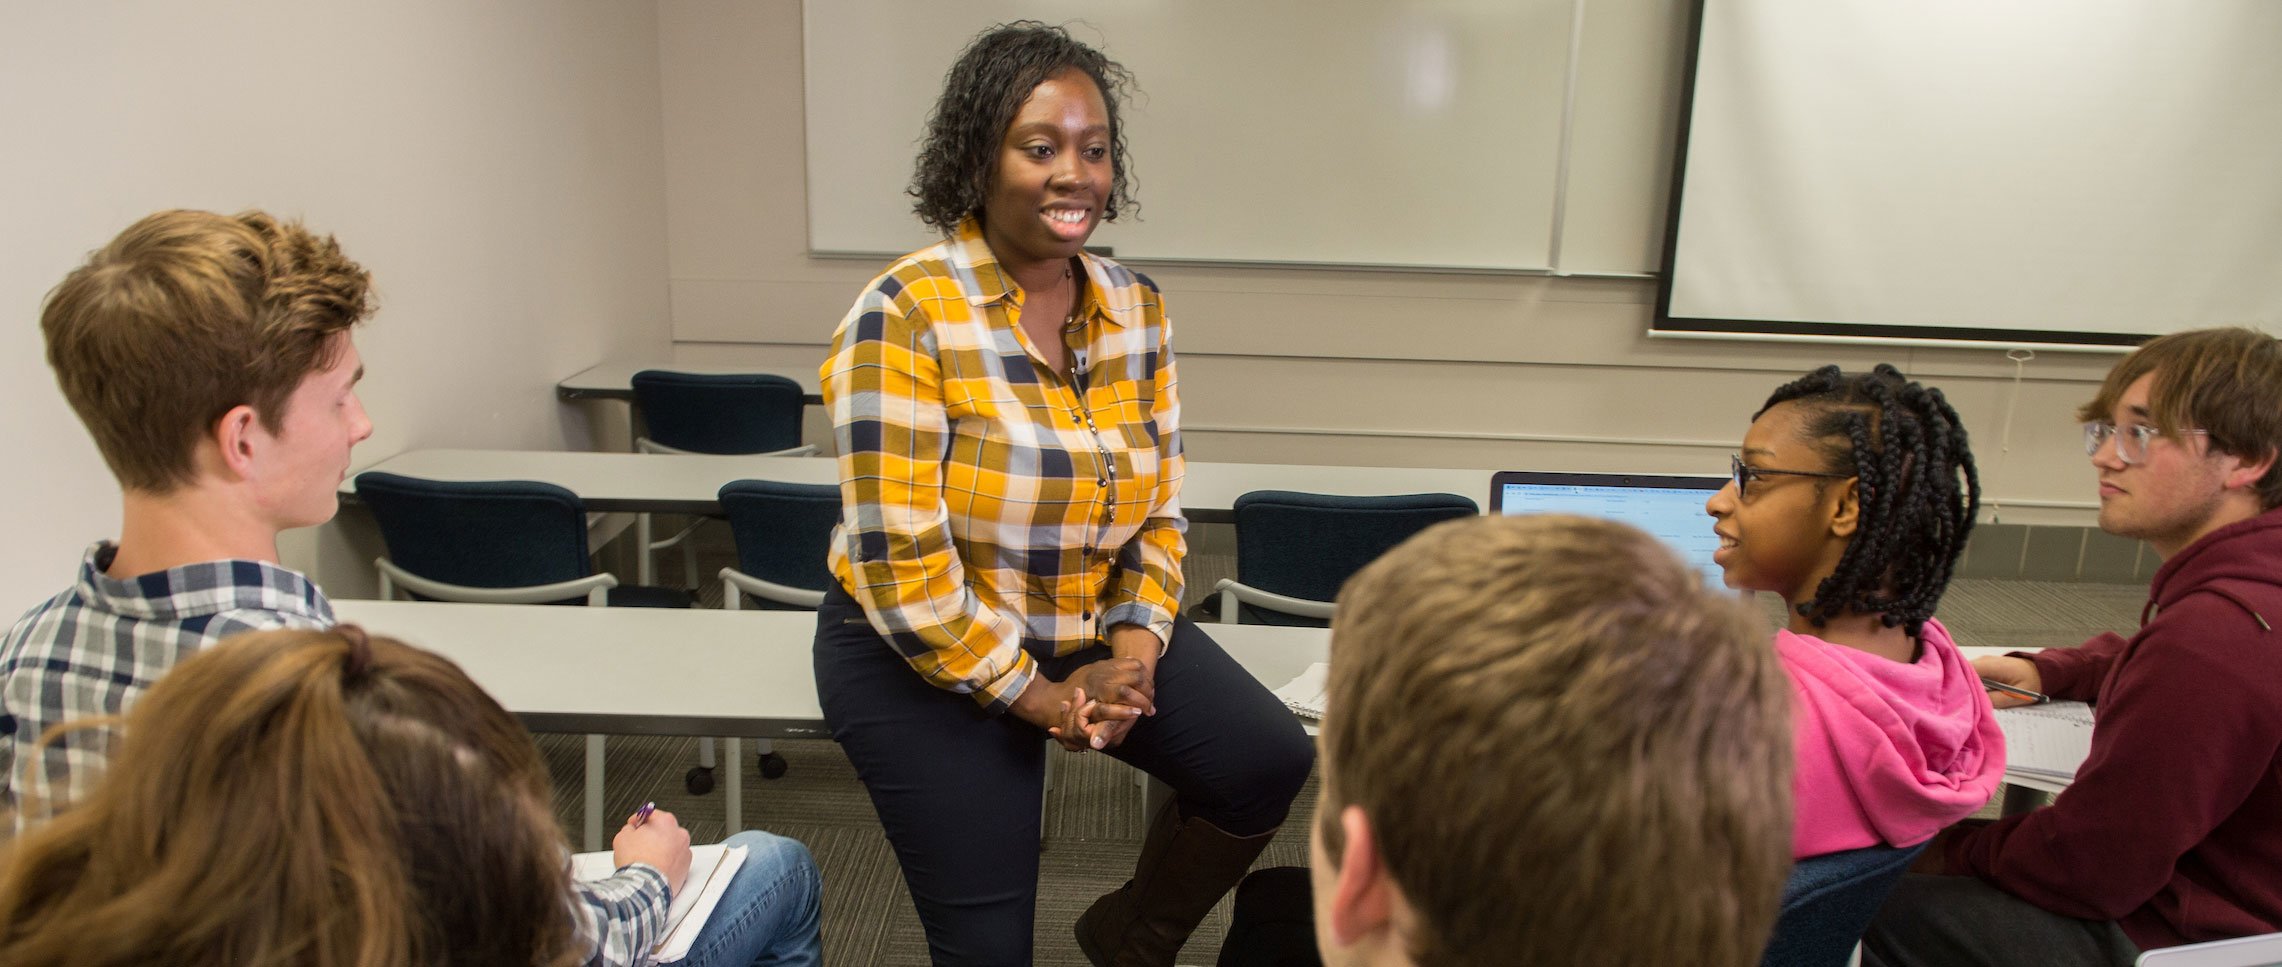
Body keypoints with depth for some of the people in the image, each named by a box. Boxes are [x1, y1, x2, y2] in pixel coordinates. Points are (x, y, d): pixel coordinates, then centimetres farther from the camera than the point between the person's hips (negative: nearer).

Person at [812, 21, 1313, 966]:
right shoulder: (903, 316, -21)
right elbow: (901, 568, -22)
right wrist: (1036, 696, -17)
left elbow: (1159, 511, 3)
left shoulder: (1137, 309, -3)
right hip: (925, 657, -5)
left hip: (1095, 628, 5)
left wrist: (1136, 646, -12)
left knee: (1268, 762, -10)